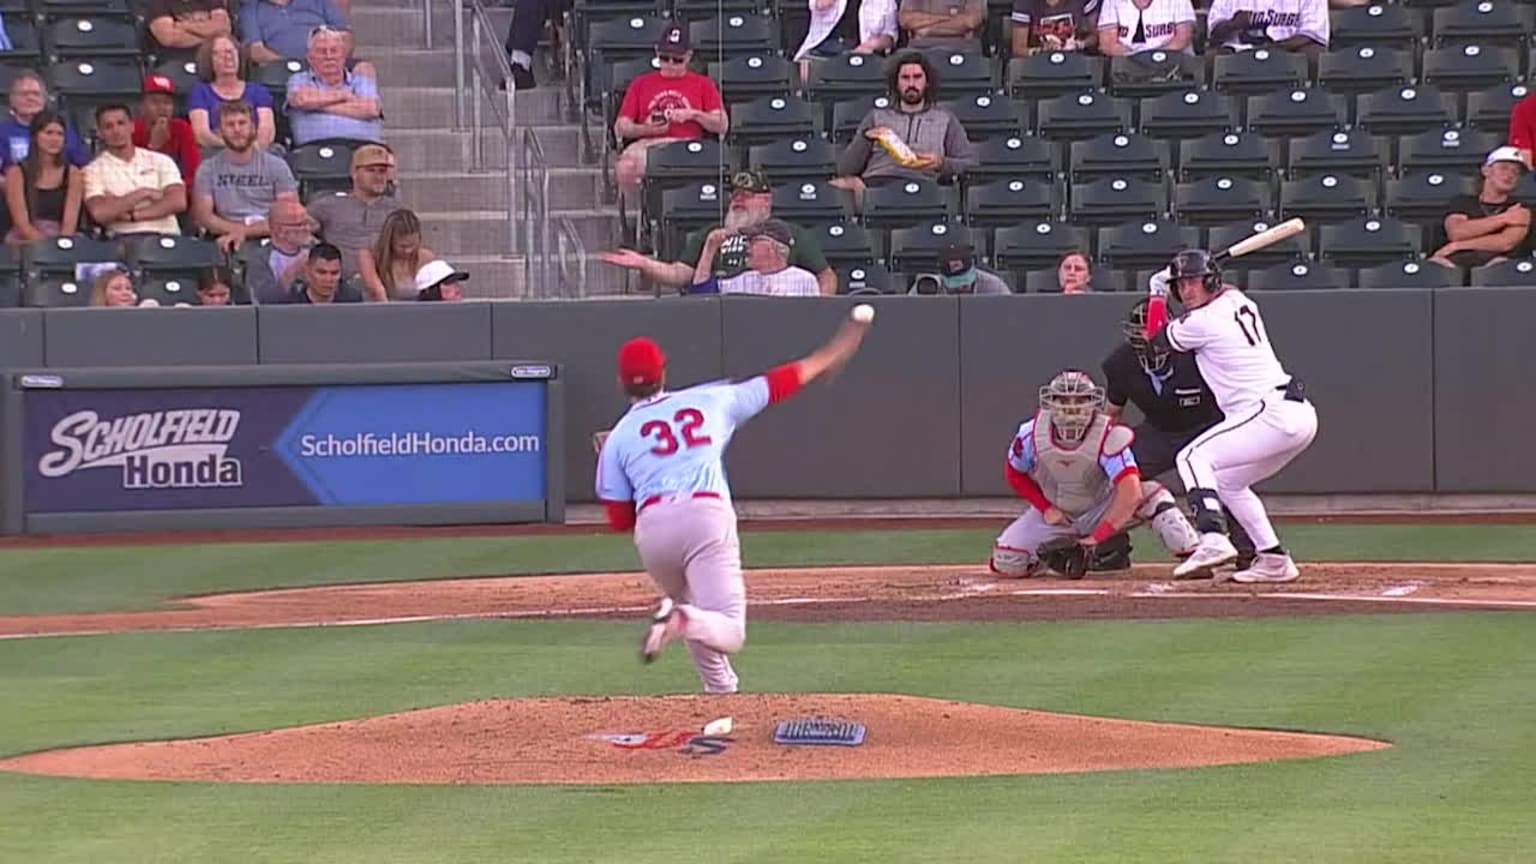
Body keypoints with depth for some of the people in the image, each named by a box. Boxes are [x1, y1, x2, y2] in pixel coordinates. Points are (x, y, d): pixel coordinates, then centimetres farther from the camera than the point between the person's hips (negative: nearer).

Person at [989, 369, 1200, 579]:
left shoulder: (1110, 437, -29)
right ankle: (1058, 552, 9)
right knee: (1006, 563, -17)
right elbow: (1014, 474, 0)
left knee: (1153, 496, -29)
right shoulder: (1032, 433, -20)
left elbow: (1131, 493, -39)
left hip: (1099, 513, -2)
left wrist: (1097, 537, -41)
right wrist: (1046, 508, -11)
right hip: (1054, 514, 2)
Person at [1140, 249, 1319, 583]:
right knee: (1225, 480, 20)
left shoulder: (1203, 321, -9)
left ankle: (1213, 539, -23)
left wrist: (1157, 295, 21)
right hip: (1300, 415, 9)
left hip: (1272, 414, -9)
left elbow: (1156, 338, 10)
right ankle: (1274, 559, 15)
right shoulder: (1239, 301, 14)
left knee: (1193, 457, -5)